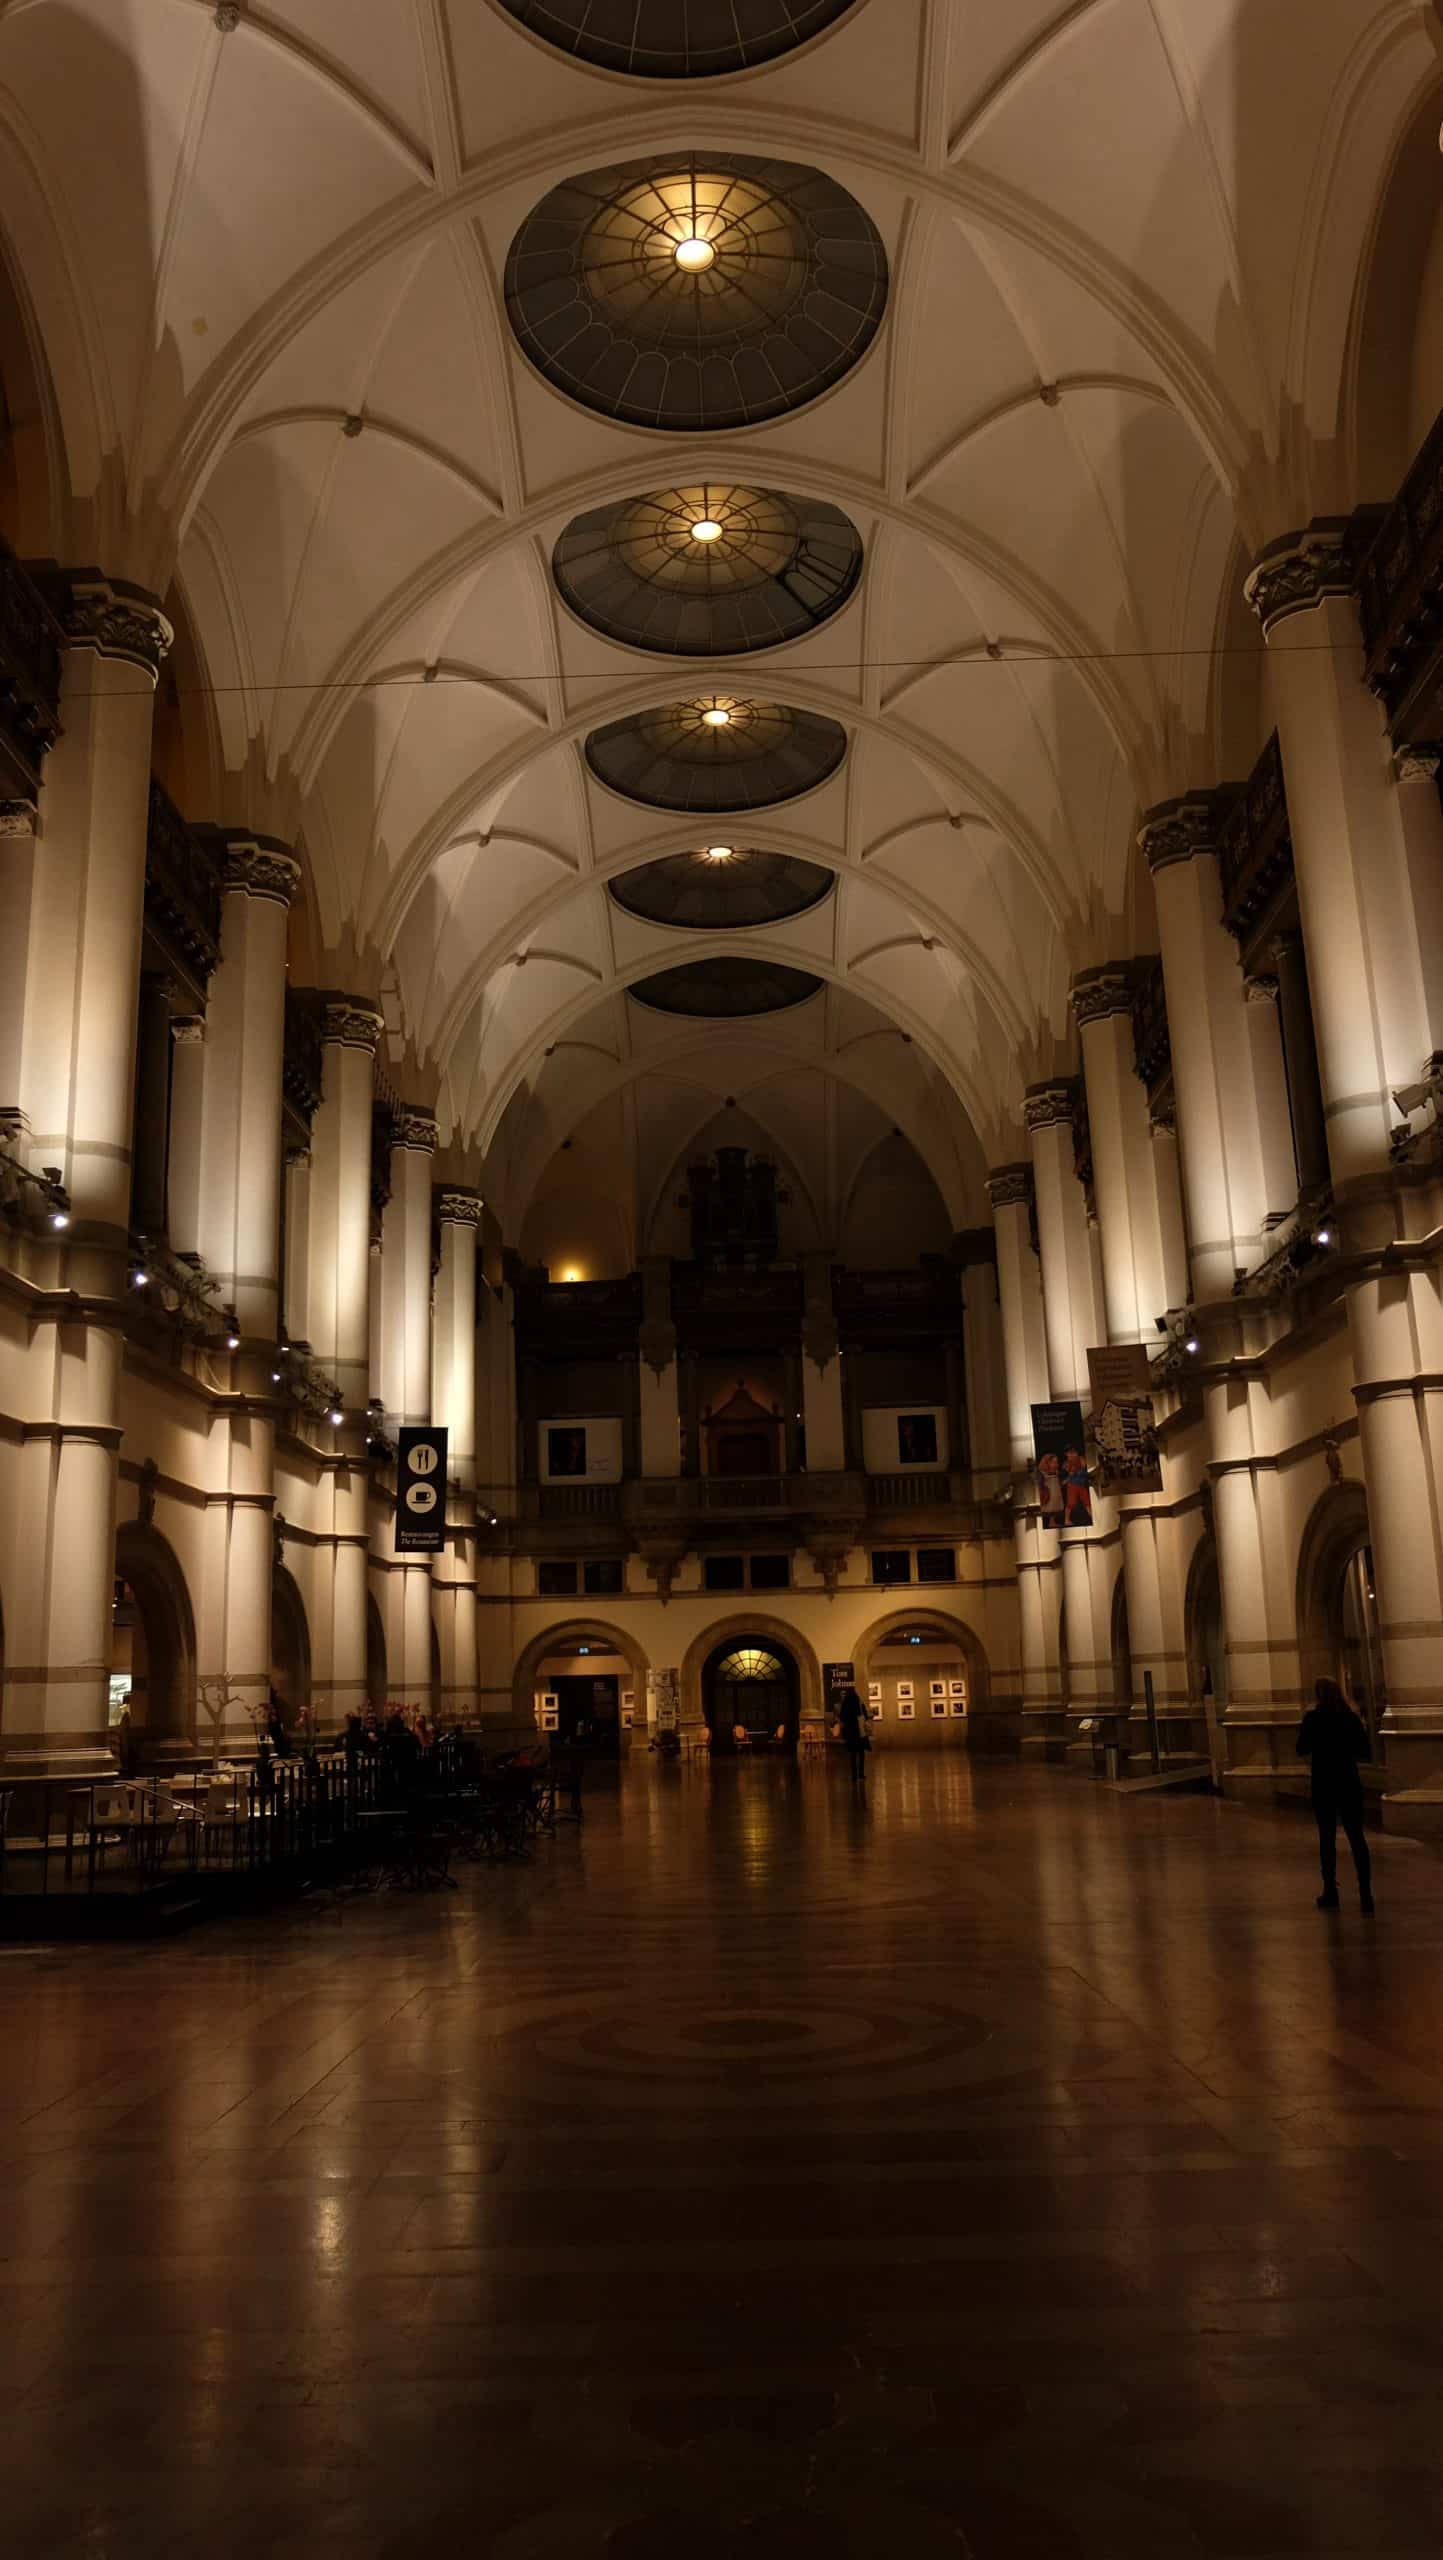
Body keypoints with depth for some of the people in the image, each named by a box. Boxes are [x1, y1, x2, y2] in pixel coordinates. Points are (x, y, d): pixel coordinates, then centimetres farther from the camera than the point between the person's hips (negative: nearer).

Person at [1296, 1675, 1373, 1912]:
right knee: (1357, 1837, 5)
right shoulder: (1352, 1718, -3)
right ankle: (1365, 1893, 0)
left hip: (1323, 1785, -2)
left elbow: (1302, 1751, -4)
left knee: (1327, 1838, 8)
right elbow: (1366, 1753, 0)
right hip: (1350, 1784, 2)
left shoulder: (1313, 1718, -9)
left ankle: (1330, 1892, 11)